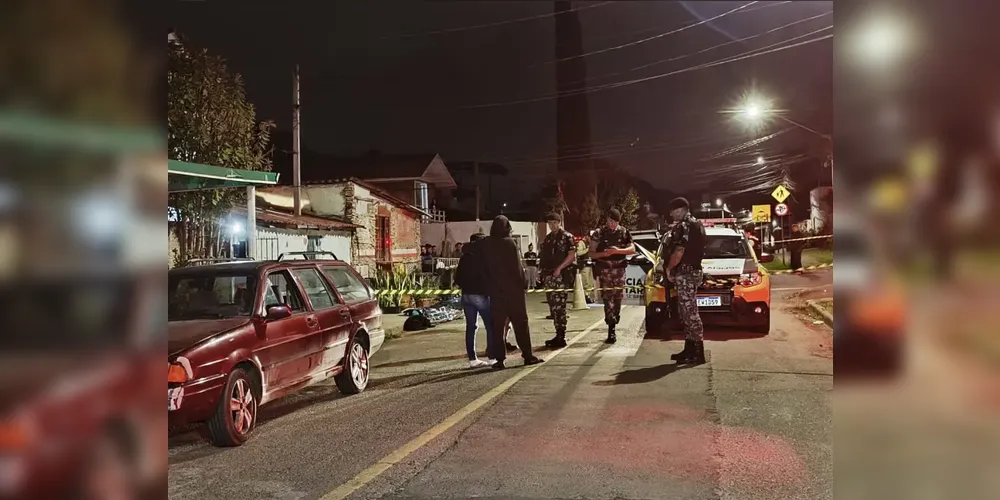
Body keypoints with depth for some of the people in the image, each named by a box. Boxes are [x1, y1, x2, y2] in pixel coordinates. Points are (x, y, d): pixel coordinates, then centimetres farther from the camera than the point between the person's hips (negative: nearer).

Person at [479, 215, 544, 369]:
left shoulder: (485, 244, 0)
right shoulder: (509, 243, -11)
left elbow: (484, 267, 4)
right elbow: (517, 267, -11)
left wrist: (489, 286, 10)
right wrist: (522, 284, -3)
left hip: (495, 291, 3)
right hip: (513, 289, -3)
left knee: (497, 325, 5)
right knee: (520, 323, 6)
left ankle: (499, 359, 3)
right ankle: (527, 355, 8)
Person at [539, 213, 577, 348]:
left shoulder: (567, 236, -2)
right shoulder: (548, 238, 18)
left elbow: (572, 255, -9)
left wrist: (559, 268, -16)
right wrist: (543, 272, 13)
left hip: (561, 275, -7)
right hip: (548, 275, 7)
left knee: (559, 305, -9)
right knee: (553, 306, 8)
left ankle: (561, 337, -6)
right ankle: (558, 334, 15)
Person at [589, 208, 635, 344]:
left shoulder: (624, 232, 8)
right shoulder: (600, 233, 5)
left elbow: (632, 249, 2)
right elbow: (591, 253, 4)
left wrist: (618, 250, -15)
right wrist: (603, 253, -16)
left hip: (619, 268, 1)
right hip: (604, 269, -1)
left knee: (618, 297, 3)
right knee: (607, 297, -9)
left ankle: (612, 326, 22)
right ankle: (611, 330, -12)